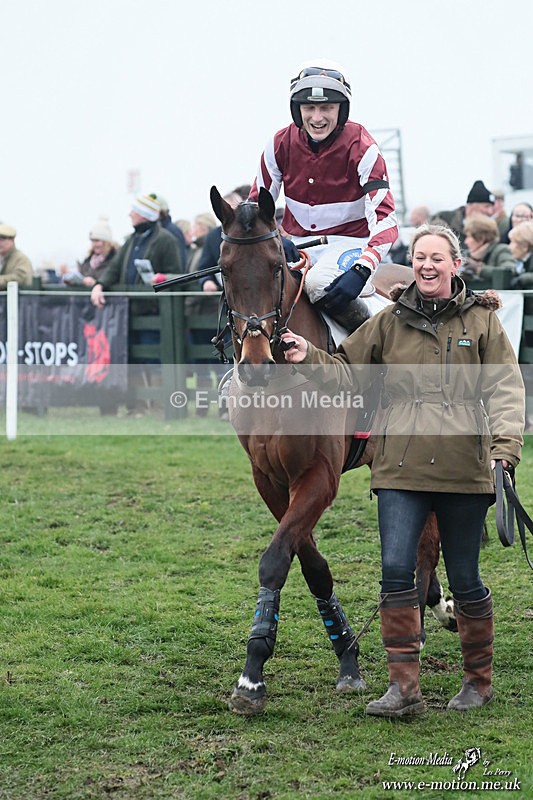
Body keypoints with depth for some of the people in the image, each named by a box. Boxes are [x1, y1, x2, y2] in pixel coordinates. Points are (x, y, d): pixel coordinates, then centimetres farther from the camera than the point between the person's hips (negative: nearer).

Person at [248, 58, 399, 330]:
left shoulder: (361, 147, -14)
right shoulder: (281, 144, -3)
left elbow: (385, 220, -20)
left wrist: (360, 272, -36)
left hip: (348, 240, -4)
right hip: (295, 241, 4)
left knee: (320, 282, -36)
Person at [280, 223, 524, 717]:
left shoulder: (481, 320, 4)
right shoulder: (390, 321, 9)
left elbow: (505, 388, -2)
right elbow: (346, 370, 15)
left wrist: (505, 446, -16)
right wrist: (309, 359, -5)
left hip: (463, 469, -1)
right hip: (401, 469, 2)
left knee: (464, 579, 7)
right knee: (396, 570, -9)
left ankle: (479, 680, 24)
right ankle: (404, 686, -4)